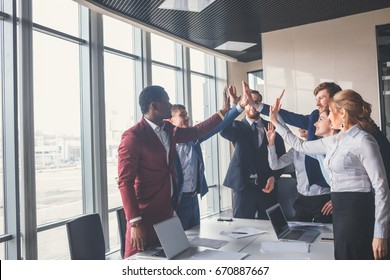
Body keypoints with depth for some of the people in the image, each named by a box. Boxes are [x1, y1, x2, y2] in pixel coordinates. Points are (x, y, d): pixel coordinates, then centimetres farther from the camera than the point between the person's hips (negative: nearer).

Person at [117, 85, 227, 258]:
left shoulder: (168, 130, 8)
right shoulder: (132, 137, -15)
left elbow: (196, 131, 22)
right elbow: (125, 182, -17)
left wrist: (223, 111, 20)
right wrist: (135, 222, -21)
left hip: (168, 210, 8)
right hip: (145, 216, -7)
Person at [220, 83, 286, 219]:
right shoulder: (237, 127, 6)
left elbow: (281, 155, 9)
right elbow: (223, 130, -18)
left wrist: (274, 177, -8)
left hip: (268, 185, 2)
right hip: (243, 186, -1)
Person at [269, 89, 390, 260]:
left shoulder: (363, 141, -14)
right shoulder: (334, 141, 11)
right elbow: (301, 146, 23)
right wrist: (275, 122, 24)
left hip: (357, 212, -8)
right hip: (340, 211, 8)